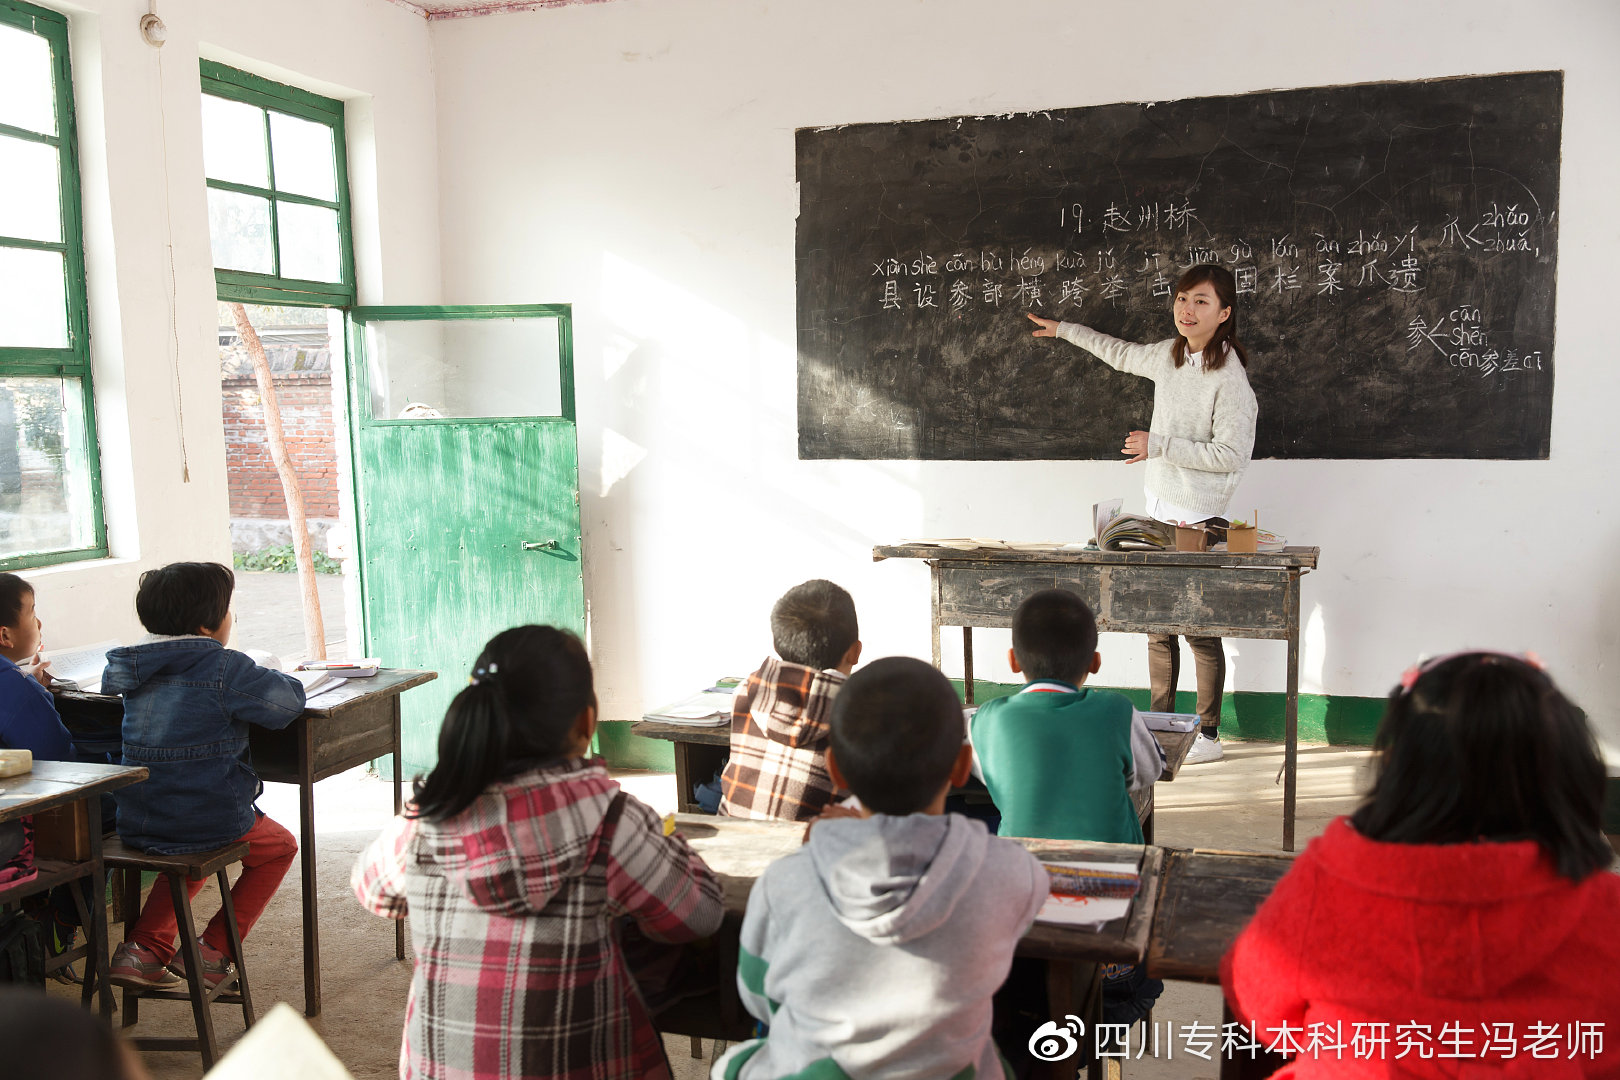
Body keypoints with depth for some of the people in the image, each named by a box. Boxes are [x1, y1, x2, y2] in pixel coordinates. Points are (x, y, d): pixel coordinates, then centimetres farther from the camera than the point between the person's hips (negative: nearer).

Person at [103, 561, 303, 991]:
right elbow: (289, 701, -17)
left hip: (134, 825, 7)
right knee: (279, 847, 23)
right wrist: (278, 677, 7)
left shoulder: (138, 668, 5)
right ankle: (212, 951, 16)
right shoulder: (224, 668, -18)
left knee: (194, 851, 39)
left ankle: (143, 945, 25)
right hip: (209, 821, -7)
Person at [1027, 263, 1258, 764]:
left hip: (1200, 517, -7)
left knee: (1200, 627, -2)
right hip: (1159, 508, 7)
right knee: (1158, 623, 10)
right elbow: (1122, 354, 30)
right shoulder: (1169, 354, 9)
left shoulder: (1229, 376, -15)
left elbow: (1231, 455, -19)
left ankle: (1208, 734, 10)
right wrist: (1064, 329, 38)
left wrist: (1160, 446, -18)